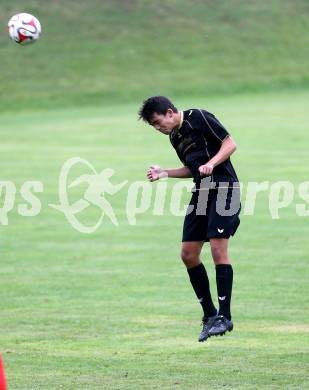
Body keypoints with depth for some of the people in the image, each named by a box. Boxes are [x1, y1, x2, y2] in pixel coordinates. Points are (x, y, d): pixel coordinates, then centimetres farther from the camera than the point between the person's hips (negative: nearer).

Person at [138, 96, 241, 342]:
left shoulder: (198, 118, -7)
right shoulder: (175, 137, 17)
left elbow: (230, 144, -9)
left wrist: (211, 164, -22)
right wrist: (165, 173, 12)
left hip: (224, 188, -9)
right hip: (202, 192, 9)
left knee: (218, 248, -15)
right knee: (188, 254, 2)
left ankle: (225, 317, -10)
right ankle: (210, 315, 13)